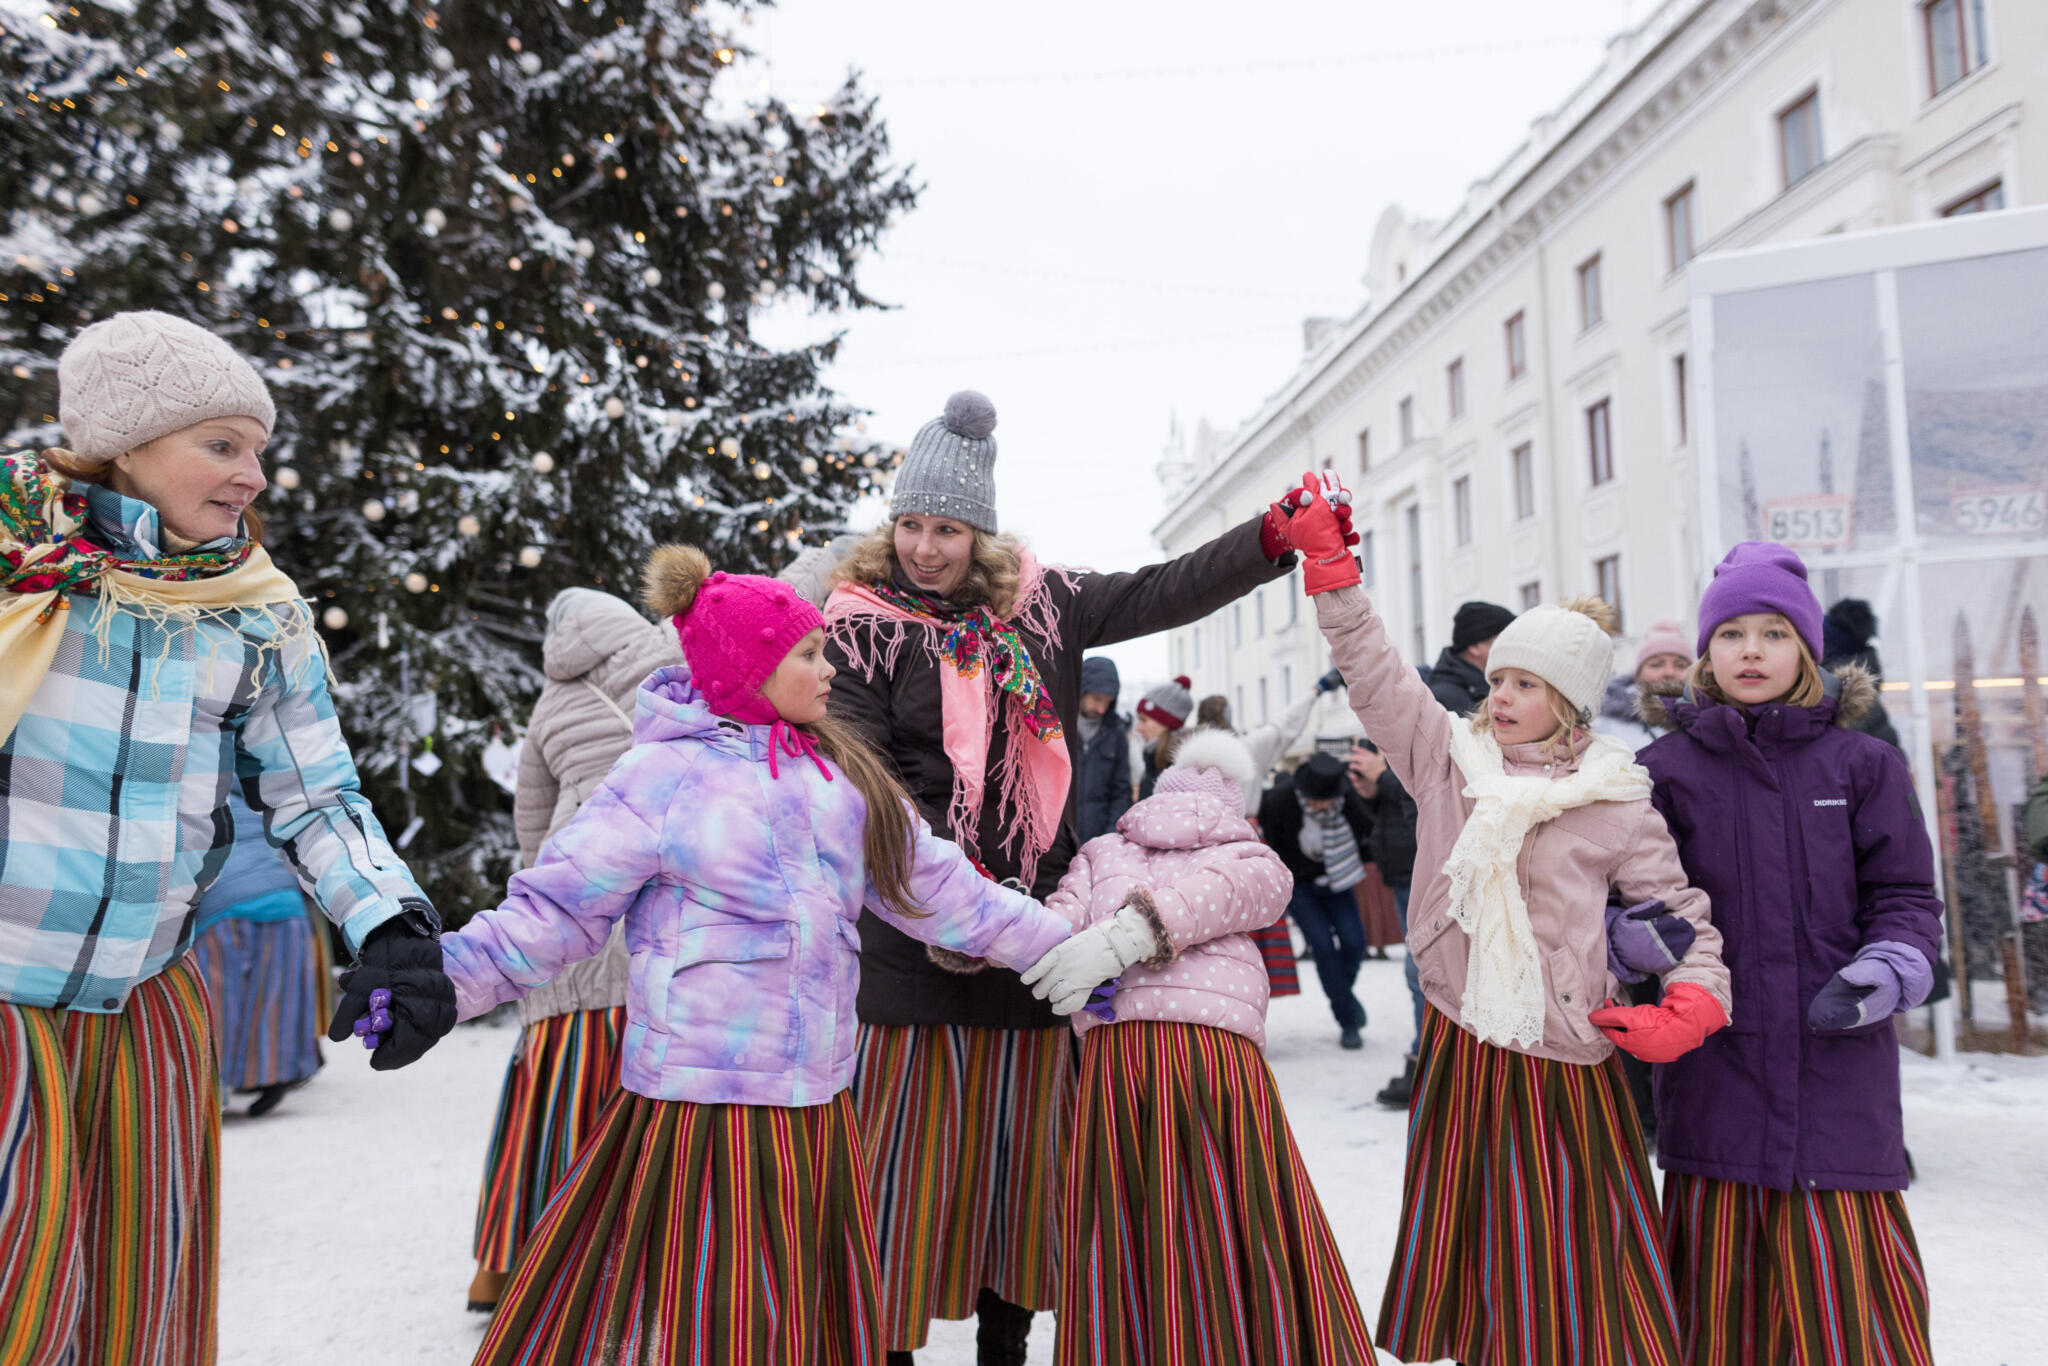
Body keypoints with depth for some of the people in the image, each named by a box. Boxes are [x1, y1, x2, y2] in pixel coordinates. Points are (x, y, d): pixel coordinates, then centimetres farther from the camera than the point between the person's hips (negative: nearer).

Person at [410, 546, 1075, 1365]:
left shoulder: (839, 774, 9)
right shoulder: (663, 775, -8)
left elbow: (935, 886, 13)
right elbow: (555, 910, -7)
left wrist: (1063, 948, 14)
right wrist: (442, 976, -22)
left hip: (816, 1113, 5)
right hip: (698, 1107, -5)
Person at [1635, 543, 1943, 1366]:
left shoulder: (1862, 764, 5)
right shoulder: (1668, 771, 2)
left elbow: (1906, 899, 6)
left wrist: (1883, 976, -12)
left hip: (1839, 1070, 0)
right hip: (1715, 1066, 0)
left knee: (1848, 1291, 4)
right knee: (1720, 1290, 8)